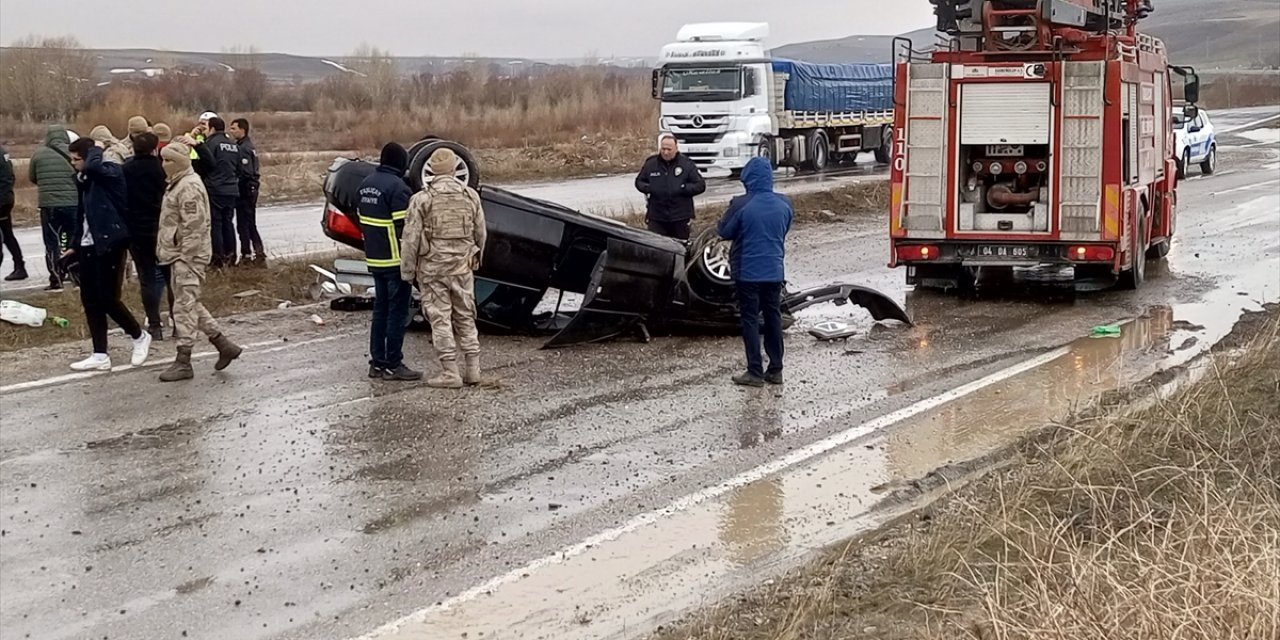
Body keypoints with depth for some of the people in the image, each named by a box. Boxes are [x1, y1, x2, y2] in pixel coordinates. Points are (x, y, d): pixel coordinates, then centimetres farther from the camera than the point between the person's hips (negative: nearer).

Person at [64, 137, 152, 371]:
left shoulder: (111, 171, -11)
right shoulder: (85, 179, 13)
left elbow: (94, 166, -35)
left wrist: (95, 151, -15)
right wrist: (75, 245, 22)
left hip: (109, 244, -8)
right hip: (89, 246, 9)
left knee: (108, 299, -7)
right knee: (90, 300, 7)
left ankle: (140, 337, 16)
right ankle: (100, 355, 12)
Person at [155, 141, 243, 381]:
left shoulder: (189, 187, -17)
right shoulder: (176, 184, 16)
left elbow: (193, 226, -21)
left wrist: (186, 259, -21)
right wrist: (167, 252, 21)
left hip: (188, 256, -11)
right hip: (178, 255, 11)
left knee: (185, 306, -6)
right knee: (191, 305, 15)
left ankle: (183, 362, -1)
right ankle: (224, 345, 21)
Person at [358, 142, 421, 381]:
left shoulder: (366, 183, 11)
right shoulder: (397, 187, -17)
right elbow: (403, 227, -19)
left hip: (374, 260, 8)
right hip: (395, 260, -8)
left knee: (380, 309, 14)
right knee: (398, 312, -2)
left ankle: (377, 362, 16)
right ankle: (393, 365, 0)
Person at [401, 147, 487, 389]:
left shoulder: (421, 199, -9)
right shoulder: (471, 196, 1)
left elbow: (412, 239, -9)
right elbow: (480, 233, 9)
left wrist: (407, 270, -1)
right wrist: (477, 258, 25)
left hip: (432, 267, -3)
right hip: (462, 266, 3)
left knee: (440, 318, 1)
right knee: (465, 316, 14)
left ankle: (450, 373, 0)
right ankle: (473, 369, 14)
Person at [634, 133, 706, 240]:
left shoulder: (687, 164, -1)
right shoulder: (650, 164, 5)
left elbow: (701, 185, -1)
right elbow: (639, 181, 17)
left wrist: (682, 189, -16)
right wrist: (647, 188, -6)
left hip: (680, 219, -1)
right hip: (656, 218, 1)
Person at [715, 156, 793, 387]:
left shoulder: (741, 205, -17)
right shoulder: (785, 204, -2)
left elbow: (723, 232, -6)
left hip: (747, 272, -4)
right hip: (774, 271, 4)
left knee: (750, 320, 3)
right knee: (773, 318, 13)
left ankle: (755, 372, 4)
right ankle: (775, 370, 18)